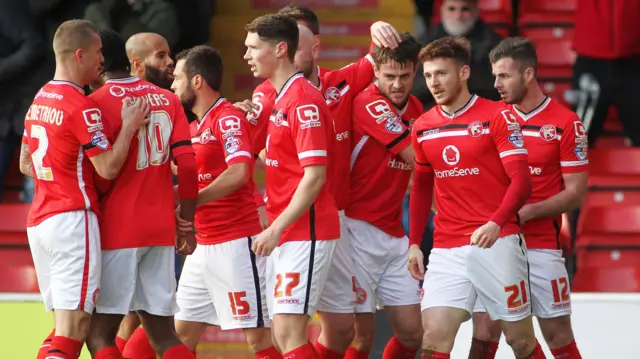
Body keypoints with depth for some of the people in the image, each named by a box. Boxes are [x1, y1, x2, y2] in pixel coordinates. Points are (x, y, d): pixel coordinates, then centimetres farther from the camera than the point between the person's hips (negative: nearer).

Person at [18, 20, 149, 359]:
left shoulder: (40, 100, 15)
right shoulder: (82, 107, -12)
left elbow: (25, 164, 23)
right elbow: (108, 167, -14)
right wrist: (129, 126, -3)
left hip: (38, 220, 9)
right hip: (72, 218, -9)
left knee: (66, 328, 12)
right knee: (72, 330, -12)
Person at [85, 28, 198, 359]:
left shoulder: (99, 102, -8)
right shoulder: (167, 99, 8)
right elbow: (187, 165, 4)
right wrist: (187, 225, 11)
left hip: (118, 230, -6)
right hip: (160, 229, 6)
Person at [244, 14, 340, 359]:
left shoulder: (304, 100, -14)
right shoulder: (279, 99, 15)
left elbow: (315, 175, -20)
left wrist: (276, 229, -21)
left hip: (305, 232, -10)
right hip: (286, 235, 10)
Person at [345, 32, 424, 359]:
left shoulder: (415, 108, 11)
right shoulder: (370, 104, -14)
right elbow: (418, 158, -19)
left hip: (394, 234, 8)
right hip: (358, 229, -8)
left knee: (412, 333, 6)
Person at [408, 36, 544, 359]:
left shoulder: (497, 117, -5)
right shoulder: (423, 127, 10)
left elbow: (521, 180, -11)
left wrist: (496, 223, -27)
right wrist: (414, 244, 14)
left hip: (497, 243, -4)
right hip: (446, 249, 4)